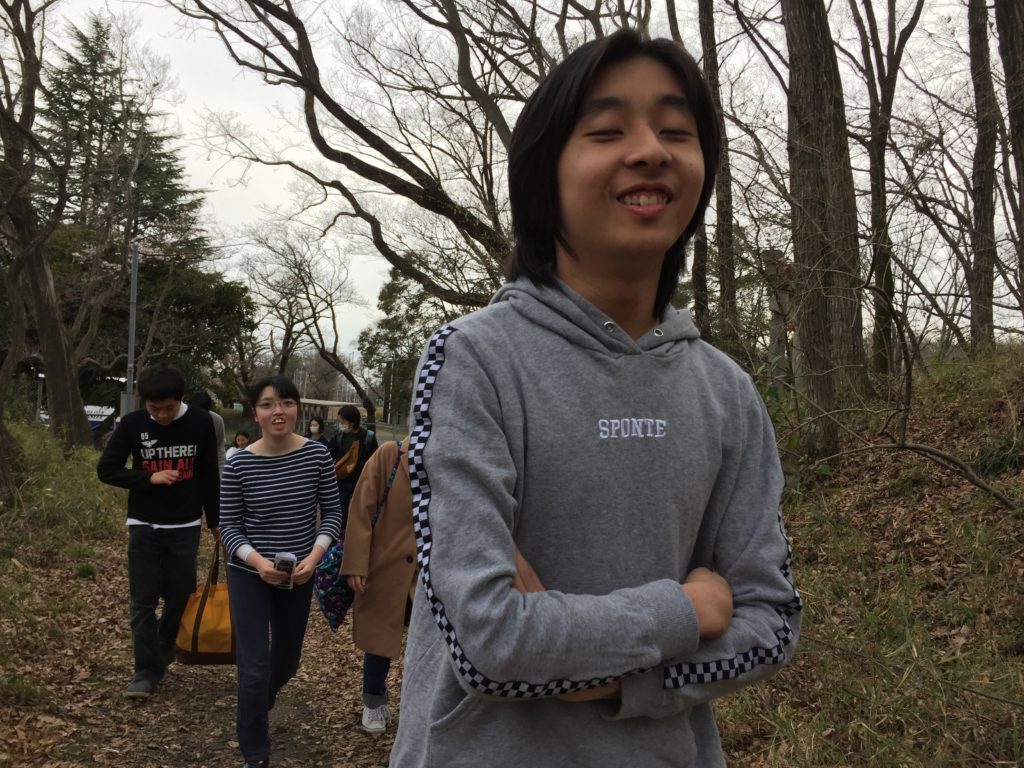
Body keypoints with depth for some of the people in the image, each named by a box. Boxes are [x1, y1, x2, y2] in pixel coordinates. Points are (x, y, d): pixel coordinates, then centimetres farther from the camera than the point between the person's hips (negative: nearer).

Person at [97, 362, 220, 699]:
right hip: (144, 527, 0)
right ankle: (146, 672, 8)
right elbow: (106, 470, -3)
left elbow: (210, 476, 3)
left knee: (179, 597, 9)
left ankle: (162, 652, 34)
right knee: (144, 602, 0)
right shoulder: (132, 424, -8)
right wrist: (149, 477, -16)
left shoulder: (200, 423, -7)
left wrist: (216, 521, 8)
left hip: (185, 527, 1)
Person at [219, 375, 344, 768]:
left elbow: (332, 512, -3)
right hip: (249, 574, -2)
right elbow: (228, 525, -7)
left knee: (287, 660, 20)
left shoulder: (316, 455, -11)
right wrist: (258, 561, -24)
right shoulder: (238, 464, -14)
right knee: (254, 666, -6)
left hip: (299, 574, 3)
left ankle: (257, 703, 54)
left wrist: (315, 556, -18)